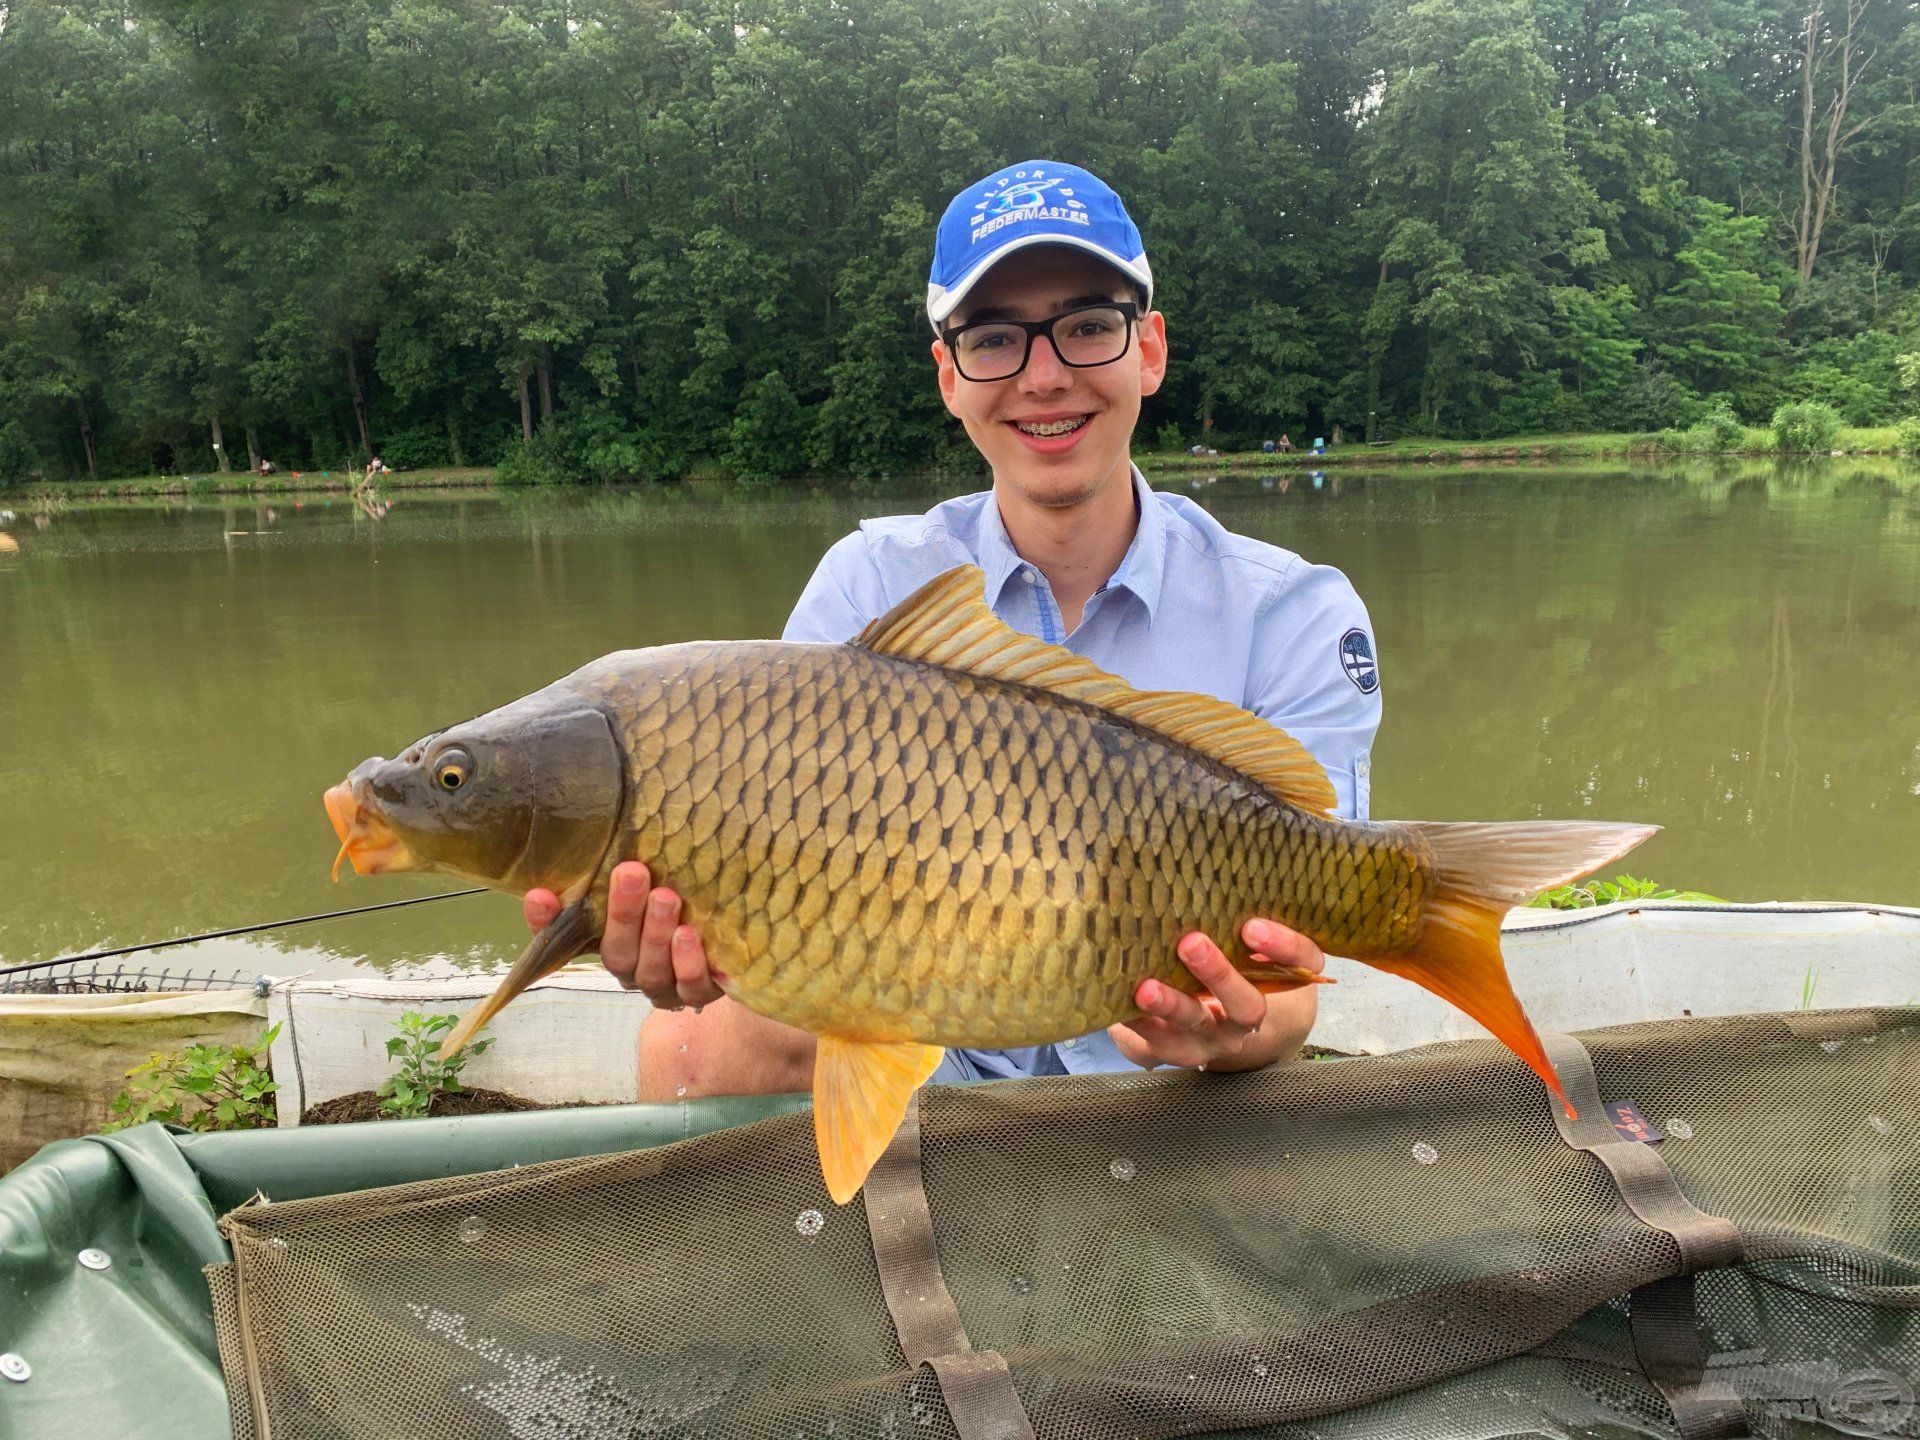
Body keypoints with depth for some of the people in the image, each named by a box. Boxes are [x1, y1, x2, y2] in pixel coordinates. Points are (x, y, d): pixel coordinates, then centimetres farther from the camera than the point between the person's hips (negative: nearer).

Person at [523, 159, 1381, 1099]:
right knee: (686, 1047, -23)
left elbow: (1279, 977, -14)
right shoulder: (868, 586, -3)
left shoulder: (1295, 616, -7)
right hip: (926, 1063, 0)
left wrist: (1236, 1031, -38)